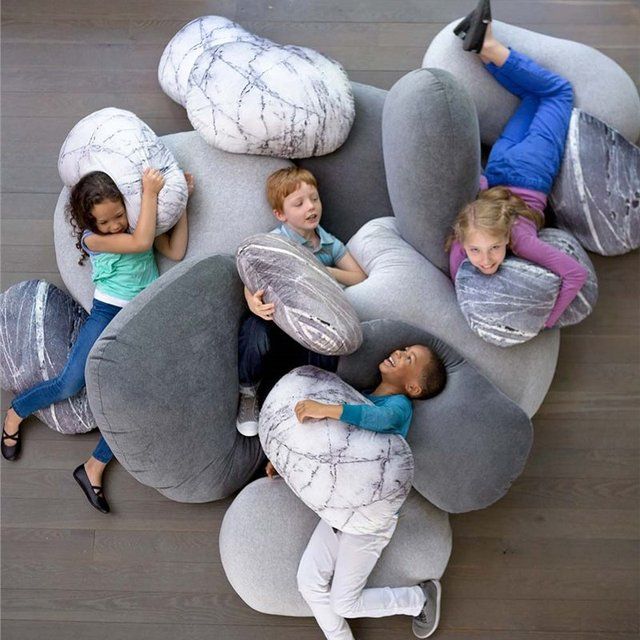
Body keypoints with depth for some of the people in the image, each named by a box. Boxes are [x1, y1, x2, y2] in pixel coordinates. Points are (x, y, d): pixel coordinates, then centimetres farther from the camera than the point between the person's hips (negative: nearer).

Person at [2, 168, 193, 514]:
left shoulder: (141, 220, 4)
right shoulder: (92, 238, -12)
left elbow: (176, 252, -1)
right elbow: (141, 242, -25)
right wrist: (151, 193, -22)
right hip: (108, 313, -3)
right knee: (70, 384, -13)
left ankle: (95, 467, -1)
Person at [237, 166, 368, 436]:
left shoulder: (329, 243, 6)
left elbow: (360, 277, 4)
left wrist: (326, 271, -15)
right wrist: (254, 303, -40)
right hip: (274, 317, -3)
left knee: (326, 362, -29)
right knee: (255, 332, -37)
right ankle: (248, 393, -5)